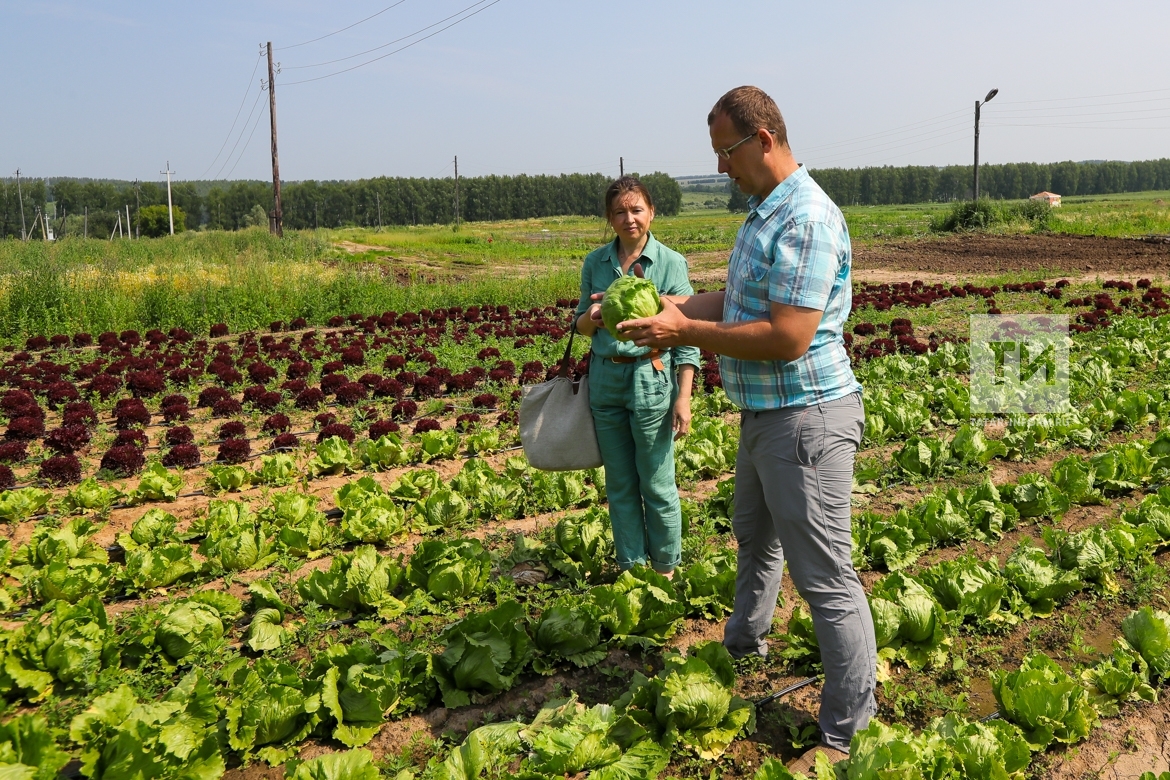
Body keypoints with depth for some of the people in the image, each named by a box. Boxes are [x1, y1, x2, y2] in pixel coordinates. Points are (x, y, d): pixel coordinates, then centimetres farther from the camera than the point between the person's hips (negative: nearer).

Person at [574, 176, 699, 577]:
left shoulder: (670, 263, -4)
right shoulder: (595, 263, 6)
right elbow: (580, 326, 13)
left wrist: (684, 397, -10)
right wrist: (591, 318, -12)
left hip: (652, 380, -4)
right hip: (605, 380, 4)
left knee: (657, 485, 3)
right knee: (619, 485, 12)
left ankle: (665, 570, 22)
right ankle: (631, 568, 27)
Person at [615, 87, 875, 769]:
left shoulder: (806, 221, -22)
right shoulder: (763, 212, 12)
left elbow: (787, 337, -28)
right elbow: (741, 302, 17)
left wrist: (686, 333, -22)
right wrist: (672, 305, 2)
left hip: (806, 418, -11)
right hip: (764, 413, 11)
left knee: (824, 574, -2)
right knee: (755, 536, 28)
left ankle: (847, 734, 11)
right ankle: (745, 643, 53)